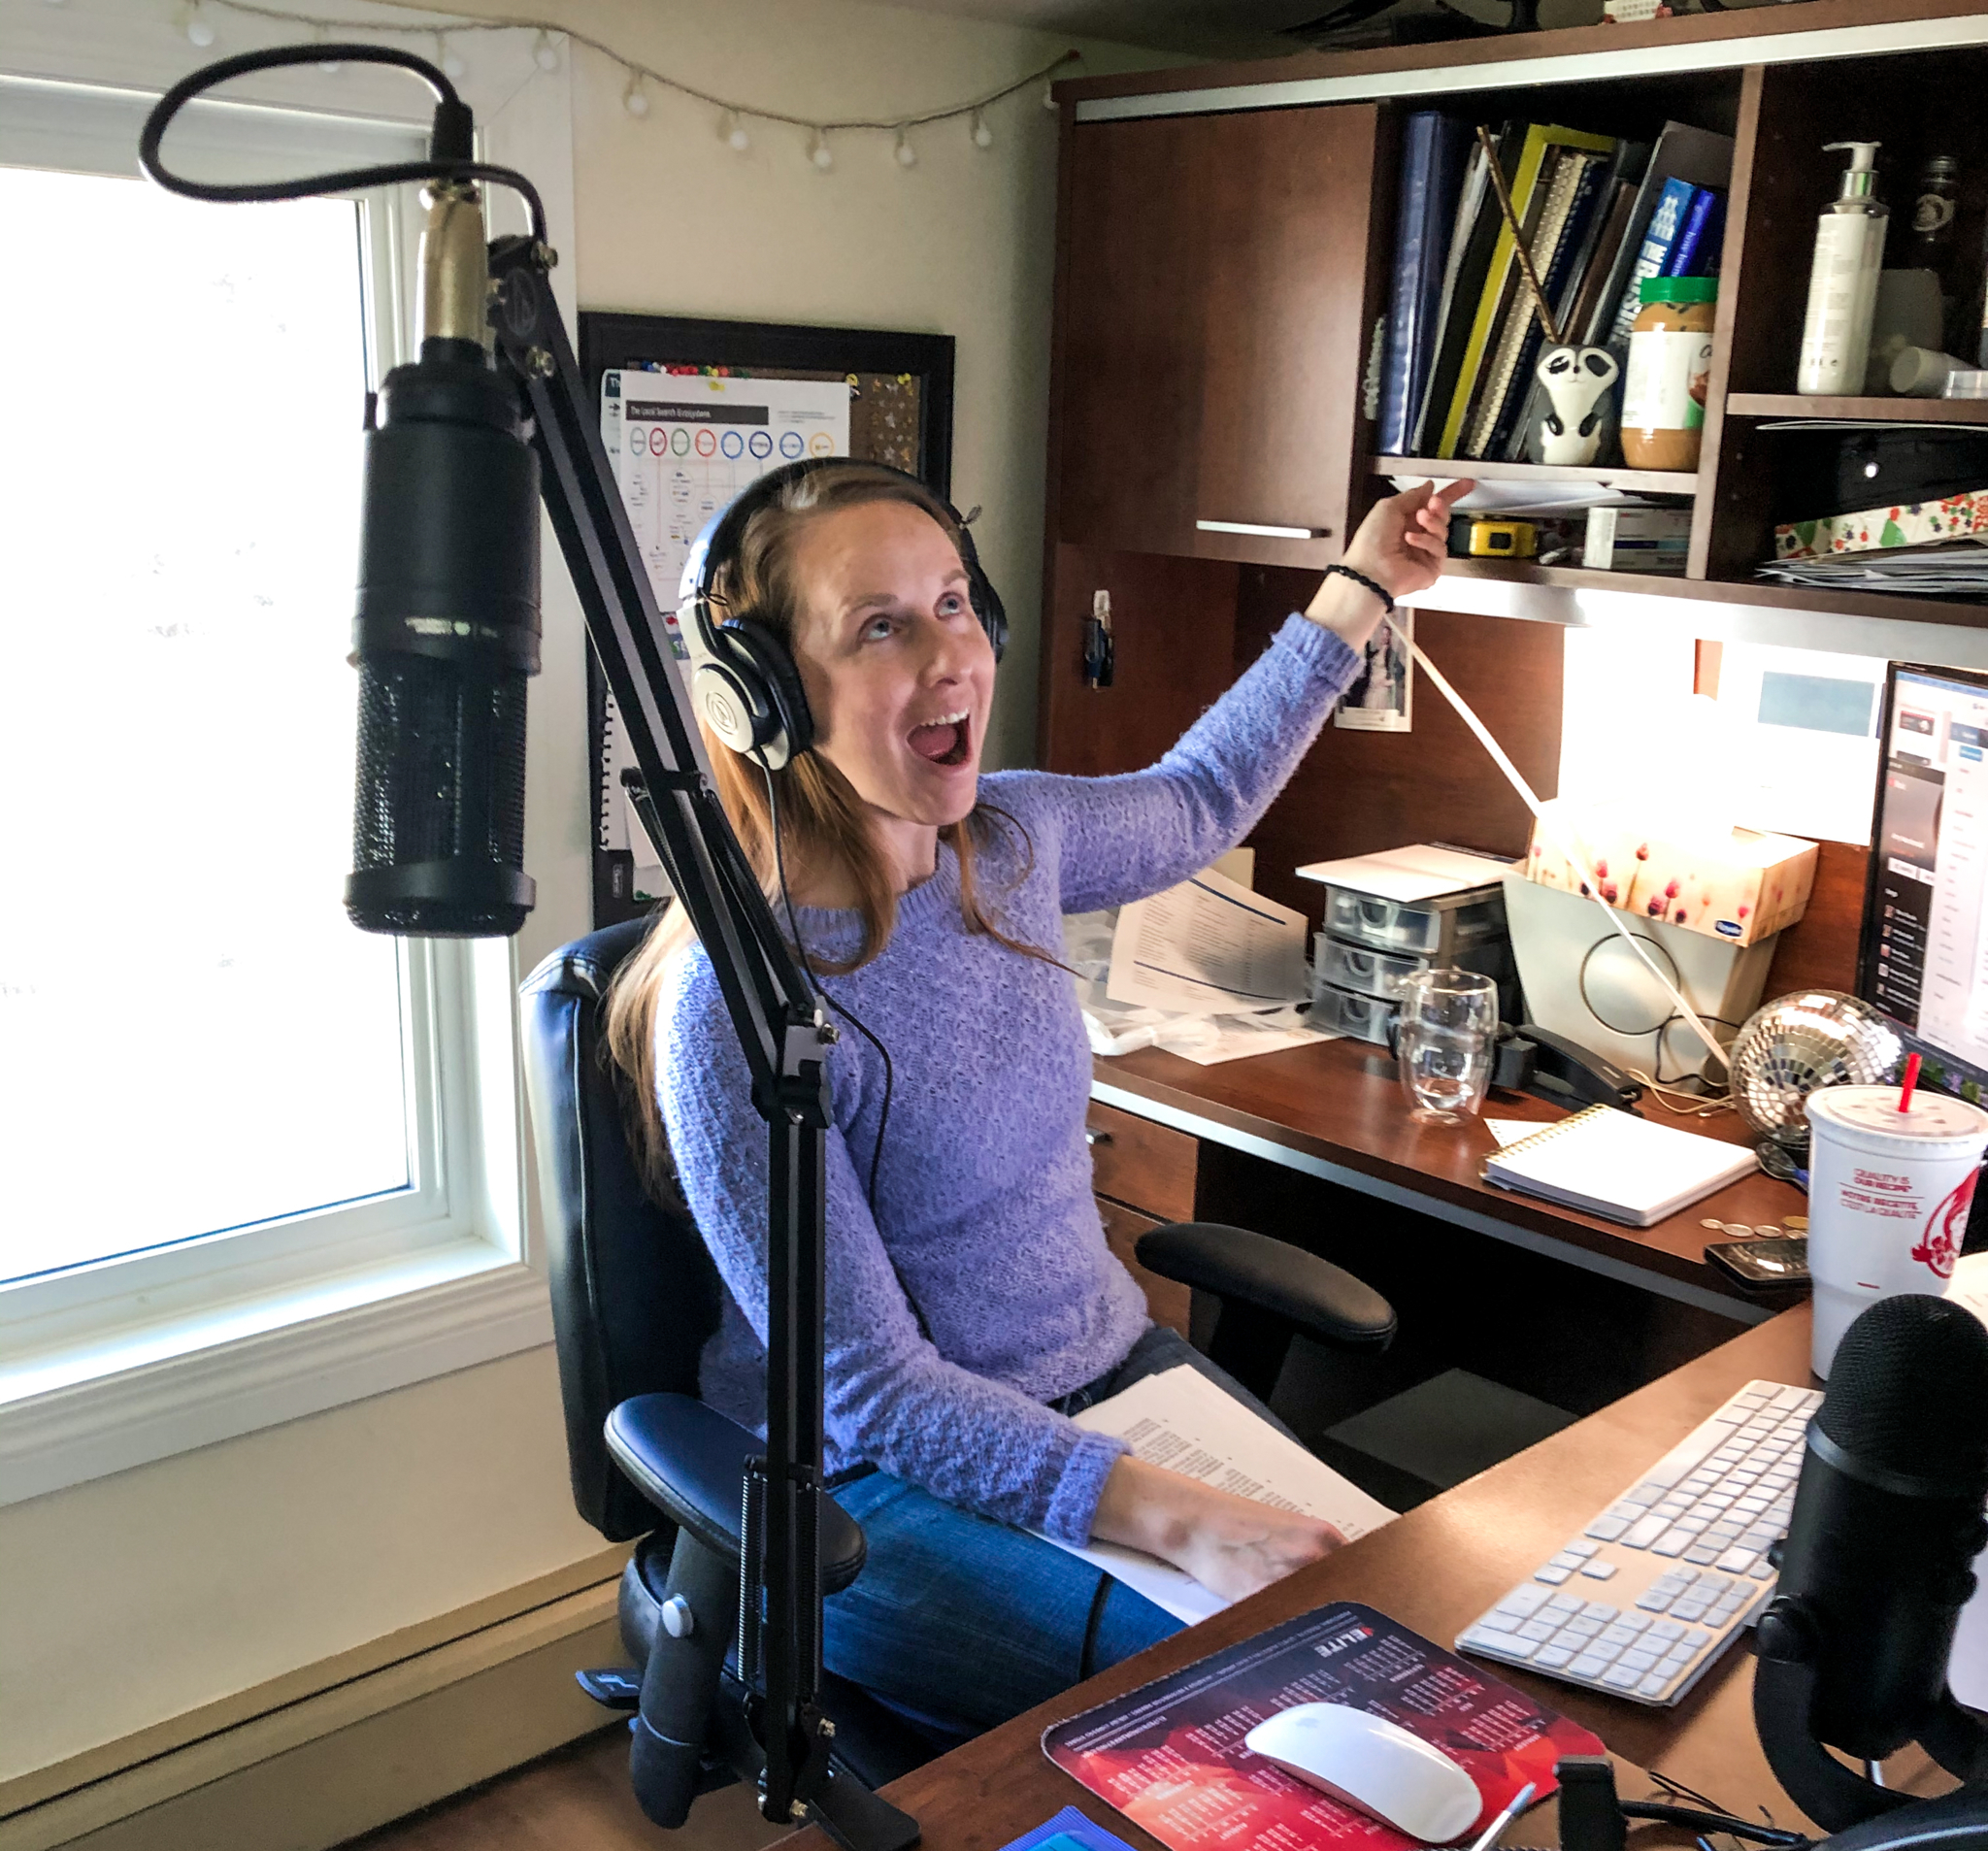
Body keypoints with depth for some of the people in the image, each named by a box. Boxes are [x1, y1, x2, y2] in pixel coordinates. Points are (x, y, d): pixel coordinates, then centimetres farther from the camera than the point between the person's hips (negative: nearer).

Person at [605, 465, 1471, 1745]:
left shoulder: (1012, 838, -3)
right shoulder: (739, 1003, -25)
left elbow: (1196, 803, 21)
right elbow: (871, 1390, -22)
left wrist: (1361, 590, 24)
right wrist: (1179, 1519, -30)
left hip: (1116, 1374, 7)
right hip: (882, 1481, -6)